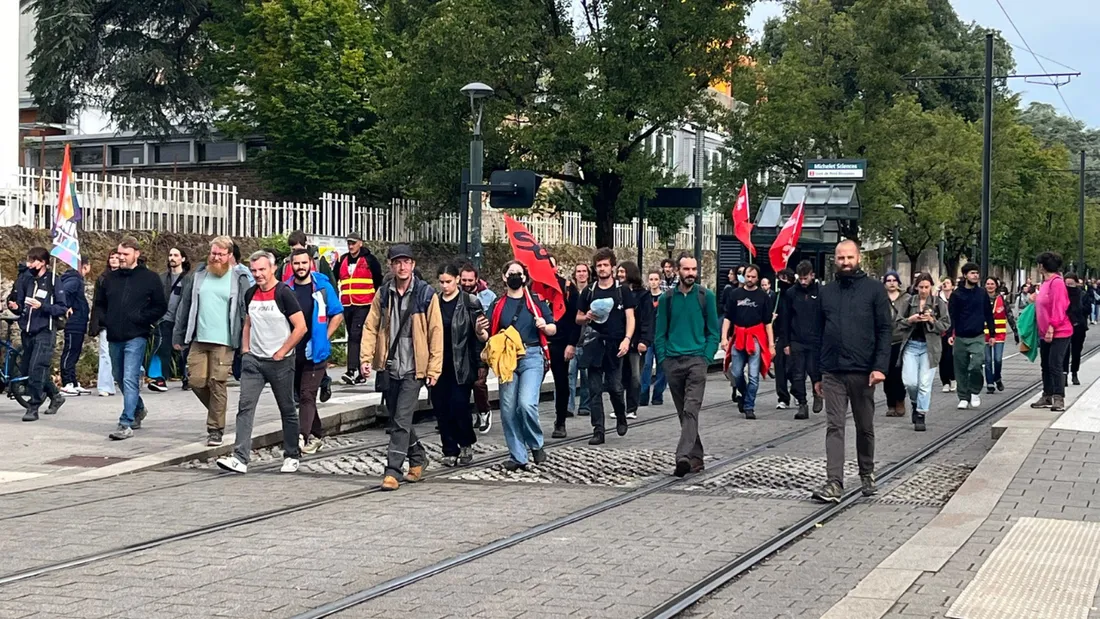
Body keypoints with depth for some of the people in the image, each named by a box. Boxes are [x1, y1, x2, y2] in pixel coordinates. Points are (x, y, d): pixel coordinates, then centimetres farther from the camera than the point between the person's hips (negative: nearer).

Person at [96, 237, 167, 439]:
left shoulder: (149, 278, -2)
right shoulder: (111, 278, 12)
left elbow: (161, 307, -2)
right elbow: (101, 303, 24)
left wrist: (141, 319, -12)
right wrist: (105, 320, 6)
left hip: (136, 337, -6)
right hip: (114, 337, 6)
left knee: (130, 379, -14)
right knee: (120, 378, 16)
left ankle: (126, 423, -15)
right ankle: (138, 410, 38)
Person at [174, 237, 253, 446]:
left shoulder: (239, 280, 1)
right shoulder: (198, 277, 10)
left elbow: (246, 312, 0)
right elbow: (184, 307, 13)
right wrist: (178, 337, 10)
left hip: (224, 342, -3)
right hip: (198, 340, 3)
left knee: (217, 384, -3)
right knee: (196, 380, 0)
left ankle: (215, 429, 6)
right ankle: (216, 411, 26)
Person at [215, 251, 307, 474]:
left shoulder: (284, 293, -10)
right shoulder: (250, 294, 8)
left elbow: (300, 327, -13)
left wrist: (281, 353, -12)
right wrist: (245, 350, 9)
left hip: (279, 362, -5)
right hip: (253, 360, 5)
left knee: (287, 410, 8)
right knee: (245, 407, -7)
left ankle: (292, 456, 20)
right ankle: (240, 458, -12)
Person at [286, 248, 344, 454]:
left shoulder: (322, 286, -3)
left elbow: (338, 314, 4)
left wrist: (324, 337, -2)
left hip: (315, 352, -4)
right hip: (292, 352, 4)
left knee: (307, 395, -11)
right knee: (302, 395, 11)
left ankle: (301, 436, -17)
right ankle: (316, 435, 23)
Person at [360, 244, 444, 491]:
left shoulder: (426, 295, -5)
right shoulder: (383, 294, 6)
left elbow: (435, 332, -4)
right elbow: (371, 327, 7)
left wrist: (434, 368, -7)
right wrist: (366, 357, -6)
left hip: (413, 368, -5)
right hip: (388, 367, 5)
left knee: (402, 421, -10)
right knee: (396, 419, 15)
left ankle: (393, 471, -7)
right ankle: (418, 457, 35)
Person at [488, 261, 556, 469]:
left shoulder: (535, 301, 8)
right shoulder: (498, 305, 12)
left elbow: (553, 329, 13)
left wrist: (545, 326, -9)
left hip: (531, 357, -3)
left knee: (527, 403, -19)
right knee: (508, 409, 1)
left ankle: (536, 444, 5)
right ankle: (517, 456, 10)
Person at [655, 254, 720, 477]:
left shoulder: (705, 296, 3)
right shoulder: (667, 298, 7)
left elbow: (713, 332, 4)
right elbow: (660, 332, 10)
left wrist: (706, 357, -6)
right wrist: (662, 359, 0)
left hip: (696, 360, -3)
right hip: (672, 361, 3)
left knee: (691, 410, -16)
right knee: (683, 412, 9)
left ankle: (684, 456, -26)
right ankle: (696, 457, 19)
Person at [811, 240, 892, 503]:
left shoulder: (874, 289, 1)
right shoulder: (826, 292, 11)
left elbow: (885, 330, -4)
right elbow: (819, 333, 13)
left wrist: (880, 366, -15)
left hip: (862, 372, -2)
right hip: (832, 373, 2)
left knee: (865, 427, 12)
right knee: (834, 427, -5)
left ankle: (867, 475, 29)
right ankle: (834, 483, -10)